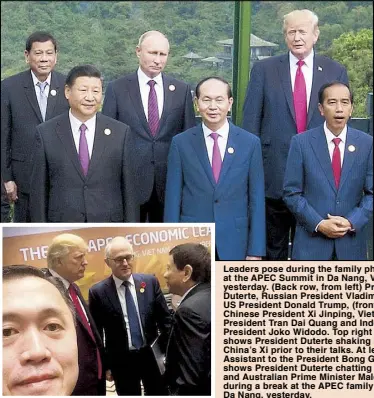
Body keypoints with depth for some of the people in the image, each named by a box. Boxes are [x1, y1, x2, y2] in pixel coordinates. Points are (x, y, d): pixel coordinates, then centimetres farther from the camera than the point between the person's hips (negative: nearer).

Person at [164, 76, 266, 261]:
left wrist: (255, 251, -2)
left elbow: (256, 200, 2)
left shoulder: (250, 143, 2)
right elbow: (172, 199, 2)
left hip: (234, 245, 0)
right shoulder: (181, 143, 1)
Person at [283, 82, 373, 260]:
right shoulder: (301, 142, -3)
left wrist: (351, 222, -11)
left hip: (351, 241, 2)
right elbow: (292, 193, -3)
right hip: (311, 239, -2)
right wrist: (319, 224, -13)